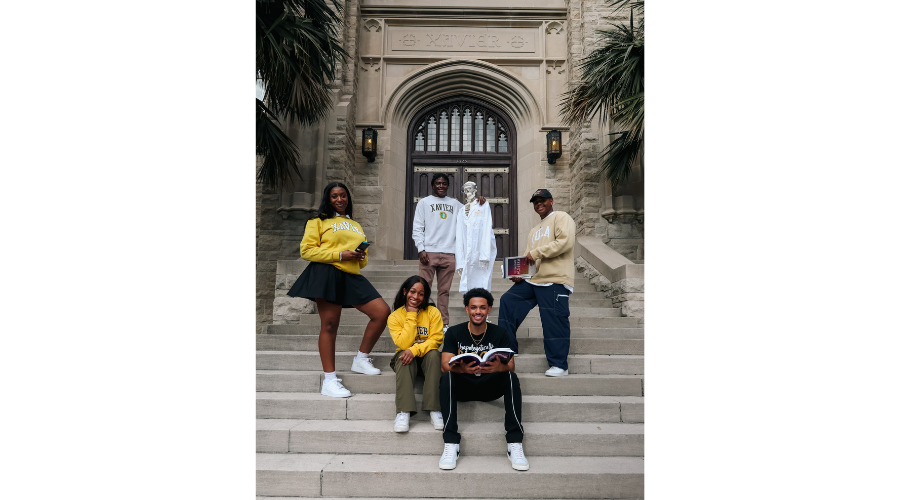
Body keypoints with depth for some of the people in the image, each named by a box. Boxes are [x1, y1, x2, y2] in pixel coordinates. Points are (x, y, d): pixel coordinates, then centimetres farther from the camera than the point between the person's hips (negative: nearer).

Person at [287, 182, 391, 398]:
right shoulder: (318, 222, 8)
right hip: (327, 274, -6)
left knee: (382, 312, -6)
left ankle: (361, 359, 11)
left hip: (352, 276, 6)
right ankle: (329, 381, 2)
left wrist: (361, 257, 4)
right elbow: (307, 250, -5)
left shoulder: (356, 225, 27)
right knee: (330, 325, -6)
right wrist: (340, 255, -12)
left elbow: (363, 260, 30)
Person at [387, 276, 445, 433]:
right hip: (406, 357, 0)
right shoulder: (394, 317, -4)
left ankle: (434, 410, -34)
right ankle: (404, 412, -42)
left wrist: (415, 350, -28)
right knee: (404, 356, -33)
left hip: (427, 356, 0)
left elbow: (436, 339, -12)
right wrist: (411, 316, -16)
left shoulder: (433, 312, -3)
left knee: (434, 354, -33)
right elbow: (403, 343, -16)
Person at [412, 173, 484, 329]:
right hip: (429, 253, -3)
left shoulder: (454, 204, 18)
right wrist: (421, 249, -8)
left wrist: (479, 203, 0)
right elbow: (417, 228, 3)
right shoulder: (424, 202, 9)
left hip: (449, 254, 3)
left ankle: (444, 323, 8)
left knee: (444, 290, 5)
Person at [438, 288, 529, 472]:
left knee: (511, 377, -28)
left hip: (490, 387, 0)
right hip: (463, 387, 0)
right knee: (447, 377, -31)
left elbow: (511, 366, -10)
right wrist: (461, 369, -37)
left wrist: (500, 367, -36)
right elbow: (445, 364, -12)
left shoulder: (499, 334, 0)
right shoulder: (454, 333, -1)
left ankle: (514, 444, -29)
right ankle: (451, 444, -32)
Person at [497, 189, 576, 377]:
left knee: (554, 322, -10)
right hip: (532, 279, 9)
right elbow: (527, 258, 23)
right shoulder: (534, 230, 28)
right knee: (508, 302, 3)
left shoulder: (561, 218, 1)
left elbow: (565, 242, -16)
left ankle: (559, 365, 0)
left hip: (555, 280, -9)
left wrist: (536, 252, -13)